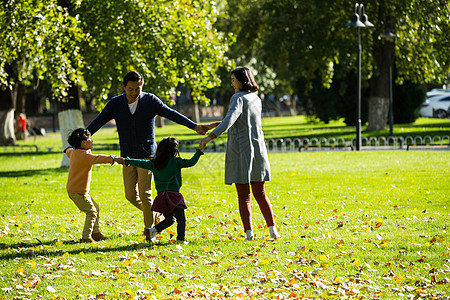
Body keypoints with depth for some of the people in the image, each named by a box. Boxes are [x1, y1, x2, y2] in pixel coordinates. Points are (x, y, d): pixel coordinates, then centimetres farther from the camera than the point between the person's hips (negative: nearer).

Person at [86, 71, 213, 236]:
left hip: (146, 154, -3)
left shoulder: (150, 100, -6)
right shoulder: (115, 104, -1)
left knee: (145, 193, -11)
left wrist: (194, 126, -21)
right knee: (131, 195, 1)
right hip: (128, 156, 3)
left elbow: (172, 114, -10)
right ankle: (155, 214, 26)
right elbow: (98, 122, -3)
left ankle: (149, 228, 0)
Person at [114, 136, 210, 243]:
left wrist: (126, 161, 32)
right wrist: (199, 151, 3)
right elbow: (191, 162, -7)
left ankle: (153, 230, -1)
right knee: (181, 219, 3)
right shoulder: (176, 162, -2)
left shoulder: (154, 163, 11)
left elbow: (141, 163, 20)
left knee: (169, 219, 18)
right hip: (173, 194, -5)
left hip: (161, 195, 5)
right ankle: (180, 239, -11)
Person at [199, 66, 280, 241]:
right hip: (257, 149, 6)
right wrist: (217, 124, 29)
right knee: (260, 194, 14)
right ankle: (272, 229, 5)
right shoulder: (256, 99, 12)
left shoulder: (239, 98, -11)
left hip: (240, 151, -6)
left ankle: (249, 232, -8)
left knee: (244, 196, -1)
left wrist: (211, 136, -33)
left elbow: (230, 119, -27)